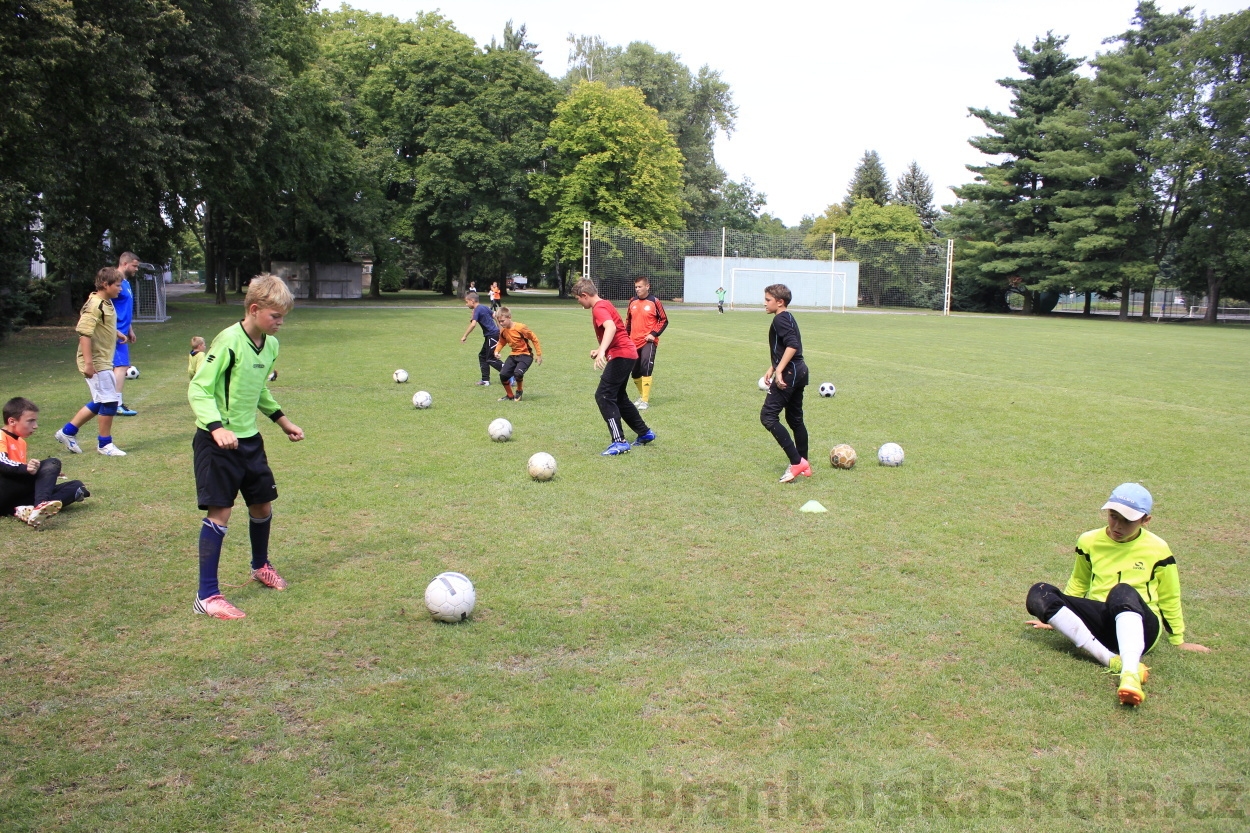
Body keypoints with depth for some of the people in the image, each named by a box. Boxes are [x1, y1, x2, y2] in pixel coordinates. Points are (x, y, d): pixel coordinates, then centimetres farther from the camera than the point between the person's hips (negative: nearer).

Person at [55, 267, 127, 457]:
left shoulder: (107, 303, 10)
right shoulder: (94, 305, -18)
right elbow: (84, 333, -24)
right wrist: (88, 362, -27)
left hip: (104, 361, 10)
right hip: (96, 363, -10)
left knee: (100, 402, 16)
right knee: (110, 401, -5)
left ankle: (67, 432, 27)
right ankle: (105, 444, 8)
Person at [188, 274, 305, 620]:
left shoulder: (271, 345, 6)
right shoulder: (229, 341, -18)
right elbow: (198, 389, -20)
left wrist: (282, 420, 19)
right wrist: (217, 427, -32)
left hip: (249, 438, 8)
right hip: (218, 442, -7)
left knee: (263, 505, 15)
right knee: (219, 512, -7)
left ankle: (260, 566, 41)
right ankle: (207, 596, 1)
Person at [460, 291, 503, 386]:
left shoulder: (477, 310, -14)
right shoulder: (484, 307, 13)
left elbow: (473, 324, -28)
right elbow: (495, 317, 20)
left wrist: (464, 336, -24)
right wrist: (500, 330, 26)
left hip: (492, 335, -10)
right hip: (491, 336, 10)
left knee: (491, 359, -6)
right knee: (482, 356, 13)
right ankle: (485, 380, 13)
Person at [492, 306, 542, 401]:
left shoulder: (520, 328, -22)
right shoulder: (503, 331, -3)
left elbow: (534, 338, -14)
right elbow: (501, 342, 15)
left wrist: (539, 354, -10)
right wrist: (497, 351, -7)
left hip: (525, 355, -6)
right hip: (513, 355, 6)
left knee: (517, 373, -29)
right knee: (503, 374, -6)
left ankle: (519, 392, 3)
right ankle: (510, 395, 16)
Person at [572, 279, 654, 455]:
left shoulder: (599, 308, -14)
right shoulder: (604, 304, 18)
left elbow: (611, 327, -34)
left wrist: (602, 351, -47)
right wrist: (601, 350, 23)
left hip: (621, 355, -11)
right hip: (627, 354, 11)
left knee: (603, 396, -13)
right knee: (618, 397, 21)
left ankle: (619, 442, -16)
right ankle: (645, 433, 31)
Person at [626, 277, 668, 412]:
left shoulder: (654, 301, -6)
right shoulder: (632, 302, 9)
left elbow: (664, 320, -2)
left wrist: (654, 334, -12)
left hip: (648, 342, -5)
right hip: (634, 342, 6)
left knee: (646, 368, -16)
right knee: (635, 372, 9)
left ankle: (645, 400, -11)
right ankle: (642, 396, 29)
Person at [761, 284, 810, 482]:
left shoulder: (780, 319, -12)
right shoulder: (788, 318, 18)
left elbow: (792, 345, -25)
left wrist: (779, 370, -26)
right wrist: (772, 368, 25)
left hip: (789, 374, -11)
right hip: (799, 372, 11)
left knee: (768, 416, -10)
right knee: (794, 418, 17)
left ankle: (797, 462, -13)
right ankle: (804, 465, 24)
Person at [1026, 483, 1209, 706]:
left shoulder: (1157, 550, 2)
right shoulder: (1089, 541, 8)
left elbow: (1169, 599, 14)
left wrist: (1178, 641, 21)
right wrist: (1054, 617, 25)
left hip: (1139, 626, -3)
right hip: (1098, 621, 3)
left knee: (1122, 592, -39)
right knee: (1038, 594, -25)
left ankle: (1130, 673, -61)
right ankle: (1114, 661, -38)